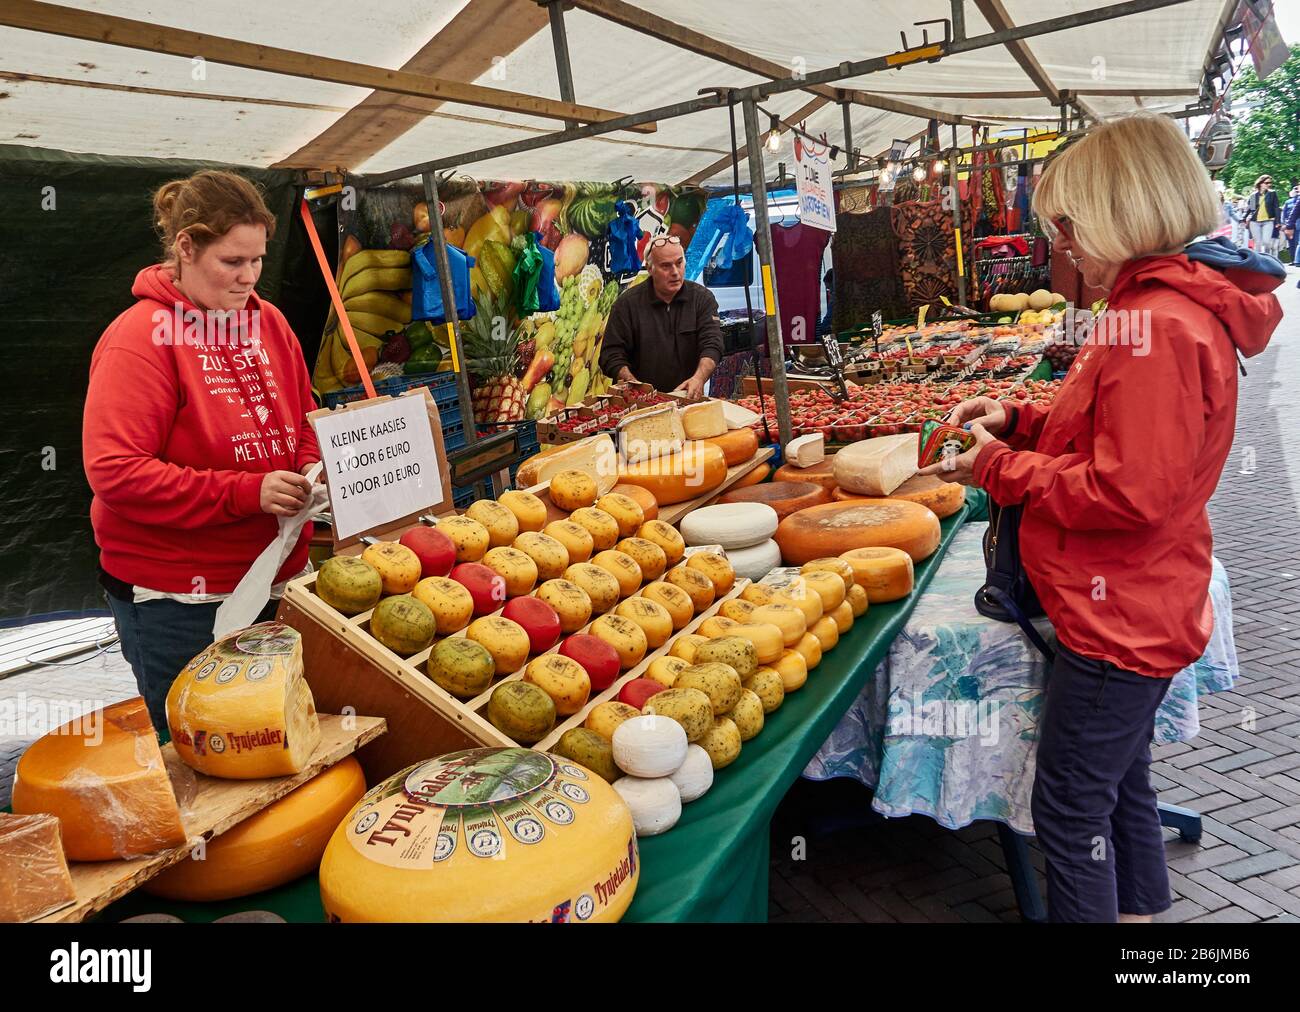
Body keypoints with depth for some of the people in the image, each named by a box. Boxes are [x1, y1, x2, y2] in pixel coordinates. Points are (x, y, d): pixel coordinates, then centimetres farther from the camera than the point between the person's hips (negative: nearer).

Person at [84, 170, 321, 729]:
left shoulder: (268, 321, 6)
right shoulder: (139, 336, -13)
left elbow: (304, 420, 16)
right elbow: (115, 471, -19)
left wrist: (312, 471, -5)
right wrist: (245, 492, -23)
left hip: (273, 578, 6)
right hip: (174, 596, -6)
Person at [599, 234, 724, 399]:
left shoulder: (702, 298, 7)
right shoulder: (627, 303, 3)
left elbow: (712, 344, -4)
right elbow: (612, 355, 1)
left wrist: (699, 378, -23)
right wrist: (634, 384, -17)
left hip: (689, 398, 1)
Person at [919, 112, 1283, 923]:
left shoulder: (1154, 323, -23)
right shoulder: (1179, 307, 11)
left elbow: (1128, 492, -27)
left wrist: (1001, 470, -16)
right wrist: (1019, 423, 5)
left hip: (1118, 619, -11)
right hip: (1137, 609, 11)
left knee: (1071, 809, 4)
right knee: (1121, 786, 24)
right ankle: (1138, 911, 41)